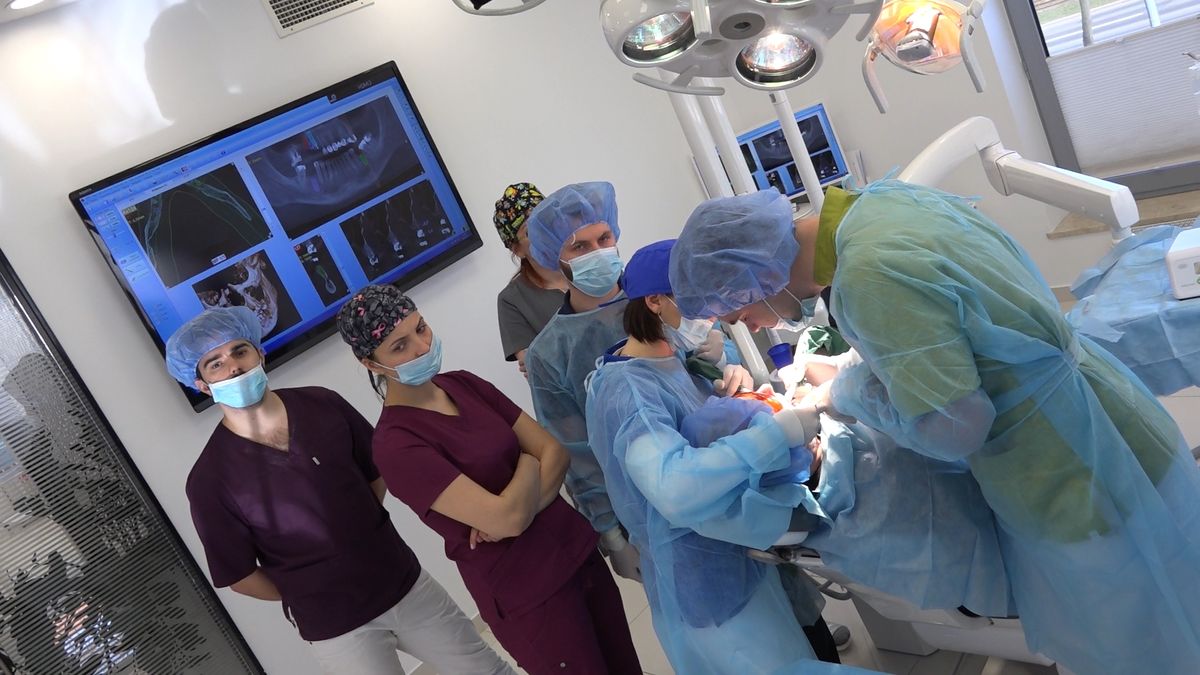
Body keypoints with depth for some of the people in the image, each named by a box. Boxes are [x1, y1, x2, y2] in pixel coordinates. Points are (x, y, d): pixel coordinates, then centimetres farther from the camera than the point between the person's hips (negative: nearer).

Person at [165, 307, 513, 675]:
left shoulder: (322, 404, -6)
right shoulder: (211, 479, -16)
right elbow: (239, 575, -6)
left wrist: (357, 535, 6)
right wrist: (311, 599, 4)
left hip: (407, 583, 4)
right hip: (336, 627, -4)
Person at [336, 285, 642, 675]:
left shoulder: (463, 383, 1)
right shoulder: (396, 444, -20)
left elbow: (555, 451, -1)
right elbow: (507, 517, -26)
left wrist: (519, 510, -18)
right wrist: (528, 463, -7)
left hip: (576, 549, 7)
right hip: (528, 595, -7)